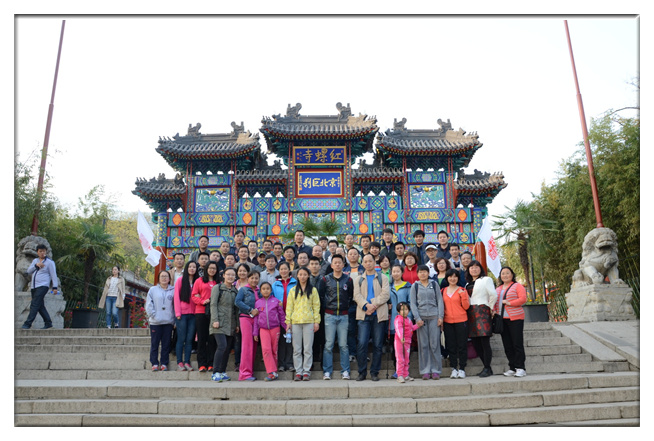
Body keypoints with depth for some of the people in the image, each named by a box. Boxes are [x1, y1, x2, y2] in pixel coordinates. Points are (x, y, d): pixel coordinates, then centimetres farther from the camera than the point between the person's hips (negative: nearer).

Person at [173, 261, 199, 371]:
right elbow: (176, 297, 1)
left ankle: (187, 362, 6)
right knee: (181, 338, -2)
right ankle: (179, 362, 2)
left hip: (193, 314, 3)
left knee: (190, 339, 1)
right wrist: (178, 313, -6)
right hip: (182, 314, -3)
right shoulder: (180, 281, 4)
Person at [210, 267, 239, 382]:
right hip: (220, 323, -5)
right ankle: (216, 372, -10)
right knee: (222, 346, -16)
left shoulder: (235, 290, 15)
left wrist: (237, 324, 12)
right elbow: (213, 304, -4)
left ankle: (223, 372, 14)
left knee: (227, 348, 5)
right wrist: (215, 320, -14)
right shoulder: (217, 288, 2)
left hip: (231, 324, 5)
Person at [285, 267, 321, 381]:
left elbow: (316, 306, 5)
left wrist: (317, 321, -3)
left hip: (309, 321, -1)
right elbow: (289, 307, 9)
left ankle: (306, 372, 7)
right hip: (295, 321, 1)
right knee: (296, 349, 3)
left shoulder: (313, 290, 7)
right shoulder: (293, 290, 11)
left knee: (308, 348, 0)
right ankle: (298, 372, 10)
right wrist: (288, 321, 1)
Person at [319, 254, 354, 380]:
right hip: (329, 316, 0)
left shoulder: (348, 280, 6)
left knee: (343, 345, 2)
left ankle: (345, 371, 11)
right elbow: (320, 296, 8)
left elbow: (352, 297, 9)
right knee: (328, 345, -1)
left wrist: (347, 307, 2)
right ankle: (327, 371, 7)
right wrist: (325, 307, 4)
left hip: (344, 316, 1)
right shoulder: (326, 279, 4)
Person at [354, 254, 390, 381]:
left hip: (379, 315, 0)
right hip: (363, 315, 1)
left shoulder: (382, 278, 12)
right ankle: (362, 372, 3)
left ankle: (374, 372, 10)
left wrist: (373, 305, -15)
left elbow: (386, 294, -2)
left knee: (378, 345, 1)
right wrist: (366, 306, -16)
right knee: (362, 344, -7)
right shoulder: (359, 279, 16)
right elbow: (357, 295, 2)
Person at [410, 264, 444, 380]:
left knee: (435, 343, -2)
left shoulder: (434, 284, 10)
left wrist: (440, 317, -2)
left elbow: (440, 300, 7)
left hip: (434, 316, 0)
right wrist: (417, 318, -6)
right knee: (423, 345, 0)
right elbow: (413, 303, 5)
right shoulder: (415, 286, 9)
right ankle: (425, 371, 6)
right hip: (421, 317, 0)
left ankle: (436, 370, 5)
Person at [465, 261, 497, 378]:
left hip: (482, 312, -6)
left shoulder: (486, 280, 3)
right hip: (471, 314, 6)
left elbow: (493, 295, -6)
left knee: (484, 342, -10)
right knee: (475, 343, 4)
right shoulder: (468, 283, 21)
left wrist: (490, 308, 1)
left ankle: (487, 368, -4)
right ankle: (486, 367, 14)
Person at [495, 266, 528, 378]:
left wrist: (509, 303, -14)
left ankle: (520, 368, -2)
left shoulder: (517, 286, 2)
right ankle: (512, 368, 11)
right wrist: (494, 311, 2)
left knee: (517, 344, -7)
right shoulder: (498, 289, 20)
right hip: (502, 319, 6)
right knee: (507, 345, 5)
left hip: (515, 318, -6)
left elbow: (523, 299, -10)